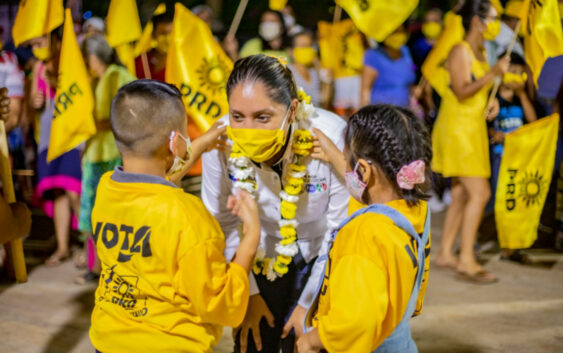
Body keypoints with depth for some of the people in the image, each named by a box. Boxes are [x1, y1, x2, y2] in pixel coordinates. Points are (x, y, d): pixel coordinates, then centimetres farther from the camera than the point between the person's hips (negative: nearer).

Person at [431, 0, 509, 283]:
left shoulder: (482, 52, 14)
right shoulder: (460, 51, -13)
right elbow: (462, 91, -24)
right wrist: (492, 74, -31)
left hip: (473, 129, 9)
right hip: (457, 128, -9)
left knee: (461, 195, 11)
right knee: (480, 193, -13)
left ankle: (445, 253, 19)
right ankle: (466, 260, -10)